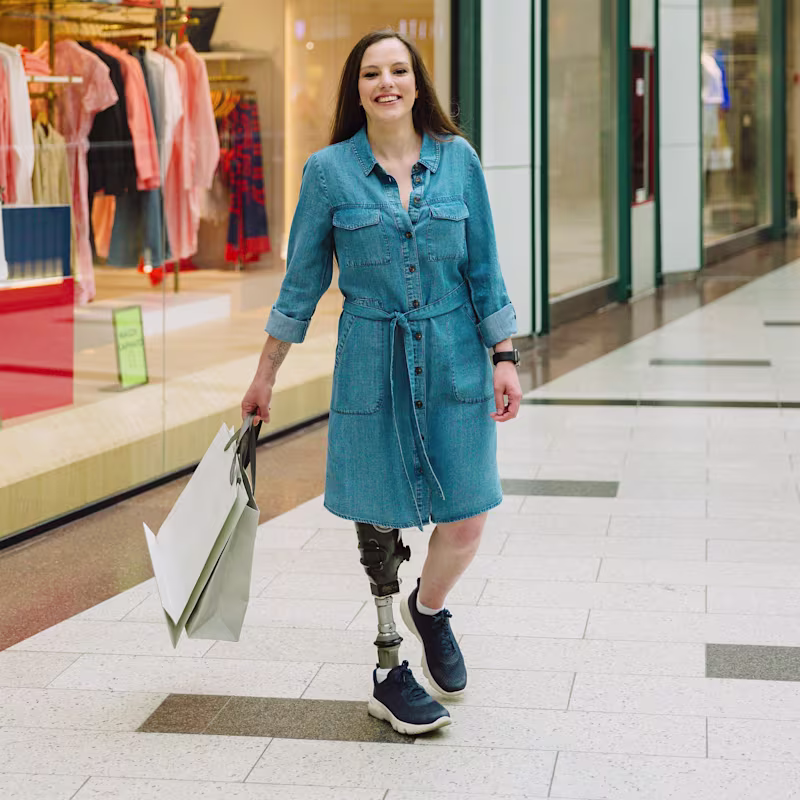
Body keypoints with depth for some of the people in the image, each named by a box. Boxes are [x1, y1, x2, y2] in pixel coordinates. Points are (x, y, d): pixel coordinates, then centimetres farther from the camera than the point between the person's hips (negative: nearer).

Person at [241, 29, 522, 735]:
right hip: (372, 365, -1)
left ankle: (429, 607, 34)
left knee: (465, 522, 0)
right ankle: (389, 674, 20)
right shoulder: (329, 170, -2)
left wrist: (504, 359, 0)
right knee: (380, 521, 3)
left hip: (454, 359, 2)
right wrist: (266, 377, 7)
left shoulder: (458, 159, 2)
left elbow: (483, 269, 6)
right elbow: (302, 280, 5)